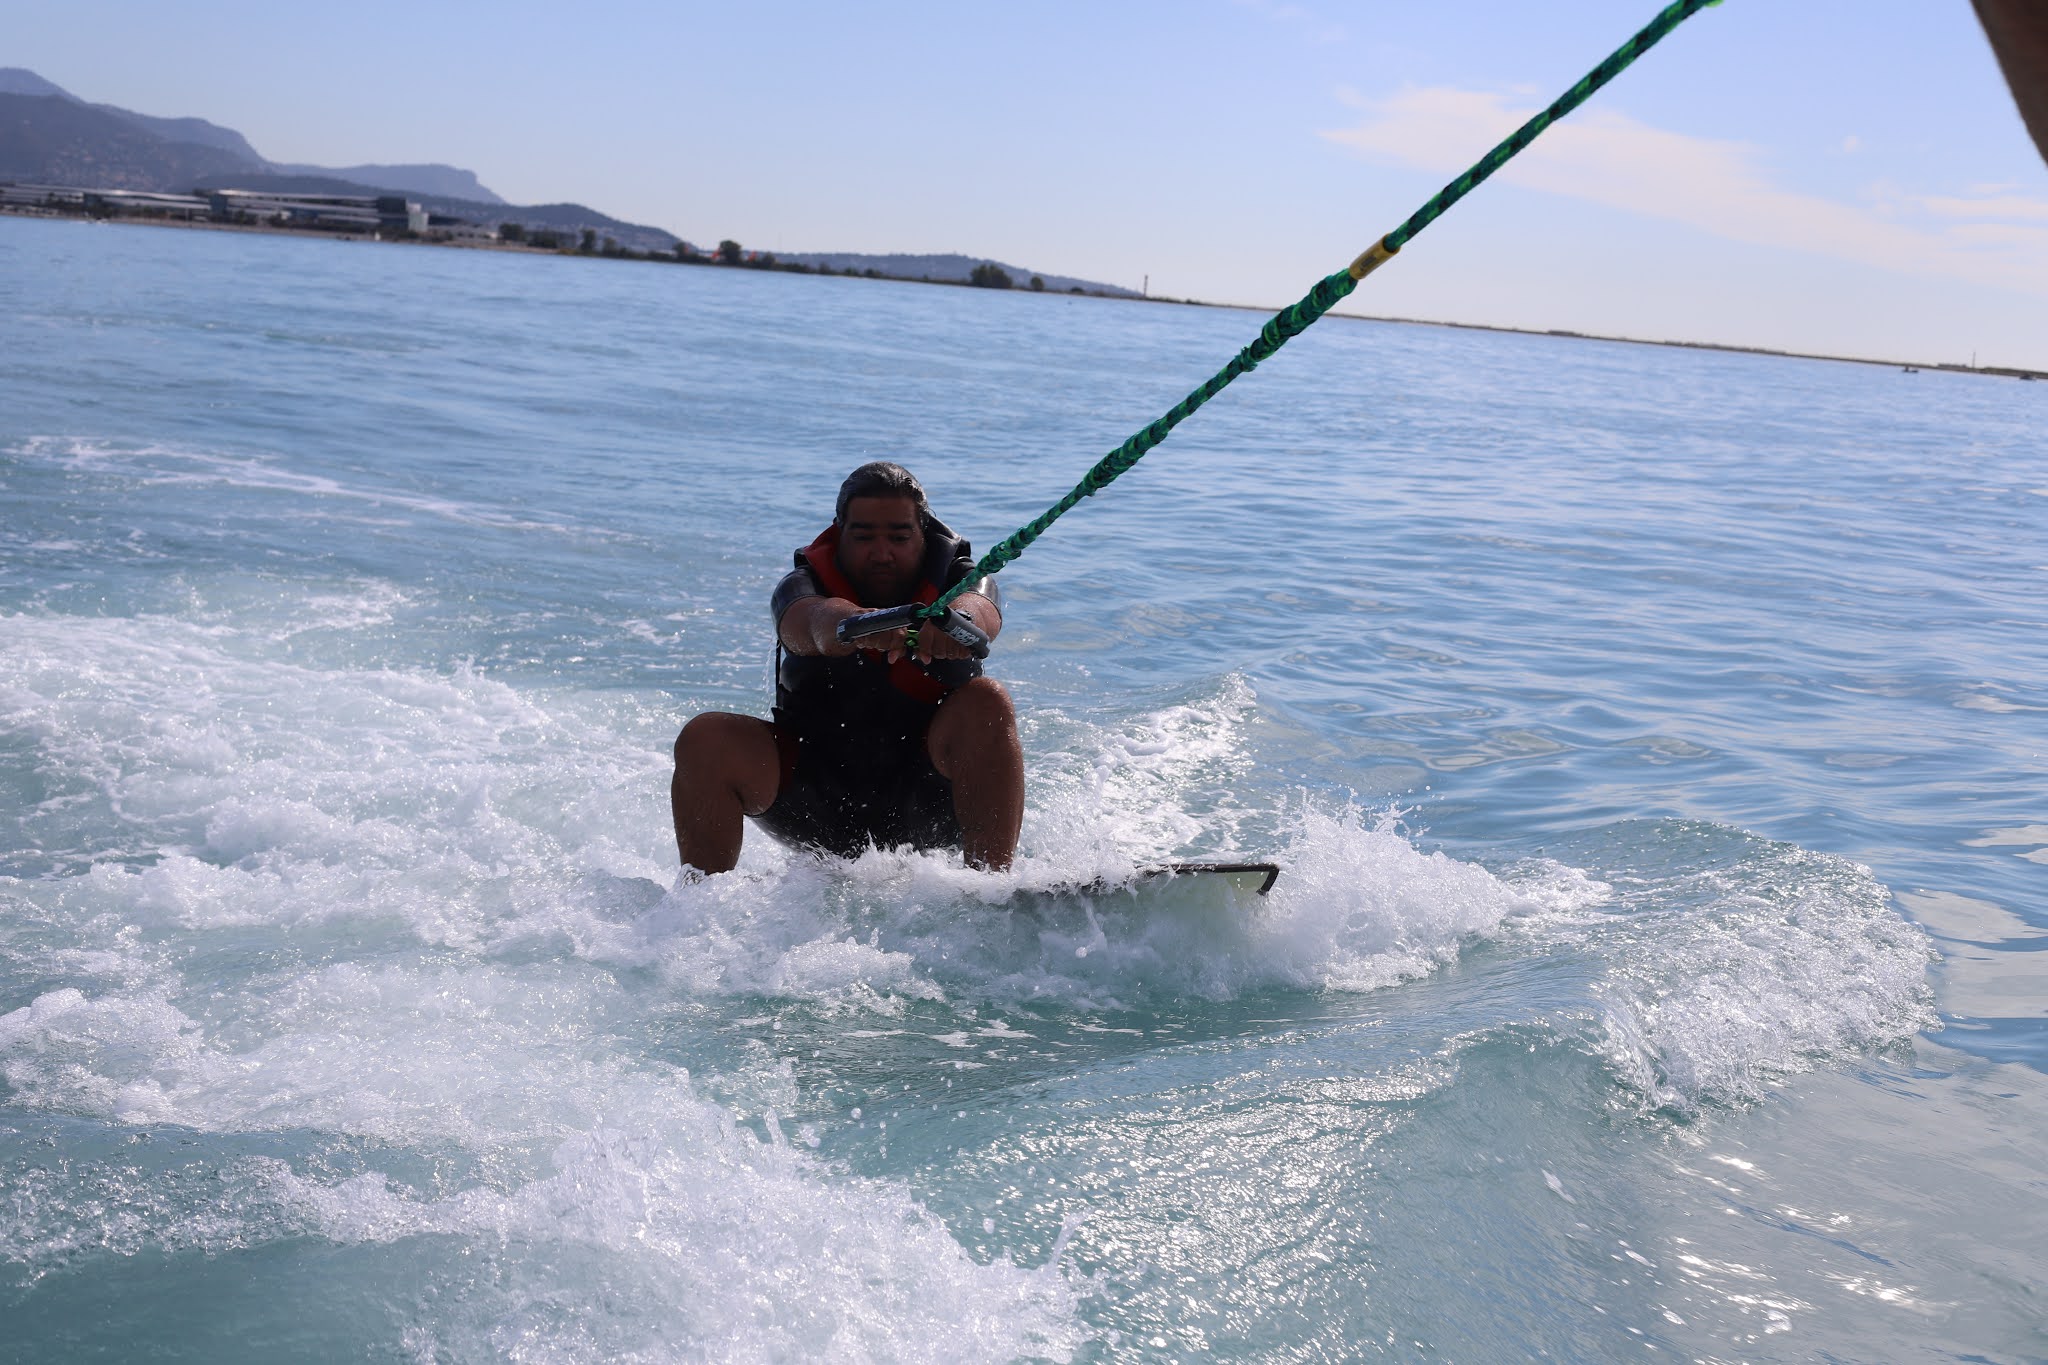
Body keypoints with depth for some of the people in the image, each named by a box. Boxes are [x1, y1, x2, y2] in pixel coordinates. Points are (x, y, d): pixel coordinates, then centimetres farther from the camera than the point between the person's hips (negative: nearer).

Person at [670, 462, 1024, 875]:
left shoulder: (955, 577, -7)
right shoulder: (804, 584, -9)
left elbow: (979, 608, -33)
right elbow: (808, 619, -35)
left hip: (926, 802, -1)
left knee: (985, 703, -27)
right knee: (705, 739, -20)